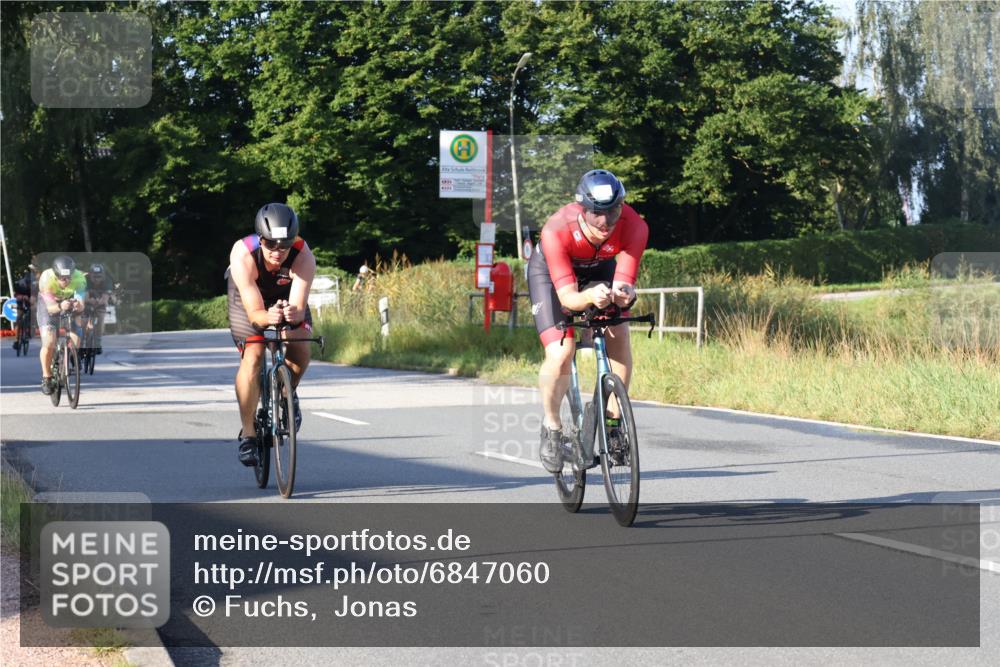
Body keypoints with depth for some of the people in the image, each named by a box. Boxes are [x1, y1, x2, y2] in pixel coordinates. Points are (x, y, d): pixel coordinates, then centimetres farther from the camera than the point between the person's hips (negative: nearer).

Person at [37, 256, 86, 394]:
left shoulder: (79, 278, -31)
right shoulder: (46, 278, -35)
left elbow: (81, 303, -35)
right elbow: (51, 307, -37)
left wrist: (78, 306, -59)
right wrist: (60, 306, -59)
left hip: (69, 306, 2)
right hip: (49, 306, -2)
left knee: (75, 342, -12)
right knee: (49, 344, -20)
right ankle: (46, 378, -1)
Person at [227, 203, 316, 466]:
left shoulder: (304, 257, -36)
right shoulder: (243, 255, -39)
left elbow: (299, 306, -42)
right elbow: (254, 313, -41)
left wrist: (294, 313, -66)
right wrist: (268, 317, -63)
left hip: (286, 296, 2)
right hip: (248, 294, -2)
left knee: (301, 352, -20)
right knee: (252, 358, -21)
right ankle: (247, 434, -10)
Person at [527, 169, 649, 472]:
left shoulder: (634, 226, -34)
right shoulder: (556, 231, -40)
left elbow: (623, 283, -35)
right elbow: (567, 297, -41)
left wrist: (623, 294, -58)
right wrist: (590, 296, -62)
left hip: (599, 269, 3)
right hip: (550, 271, -3)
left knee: (620, 339, -20)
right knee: (560, 354, -20)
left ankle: (614, 419, -1)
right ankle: (551, 427, 4)